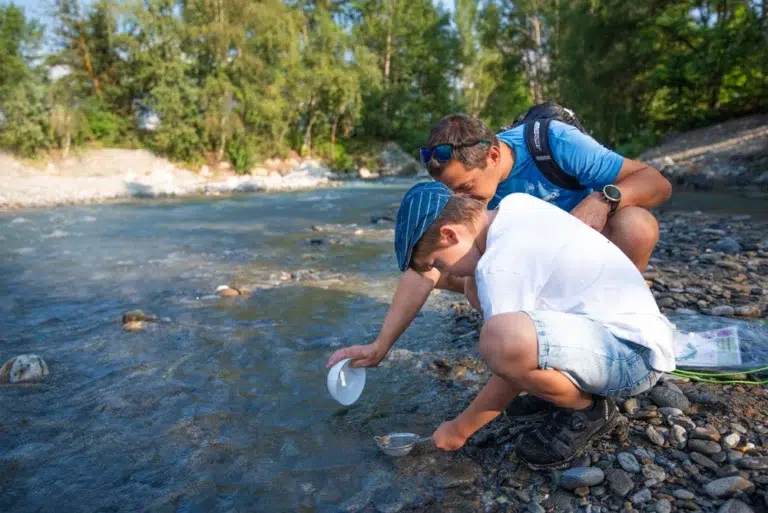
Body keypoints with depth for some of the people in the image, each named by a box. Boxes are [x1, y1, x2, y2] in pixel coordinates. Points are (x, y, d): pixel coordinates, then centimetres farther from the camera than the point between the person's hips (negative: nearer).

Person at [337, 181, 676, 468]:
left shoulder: (499, 266, -23)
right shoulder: (516, 205, 3)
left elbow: (511, 375, -17)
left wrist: (459, 430, -1)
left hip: (634, 352, -10)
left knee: (502, 339, -38)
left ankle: (587, 410, -5)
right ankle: (579, 385, 13)